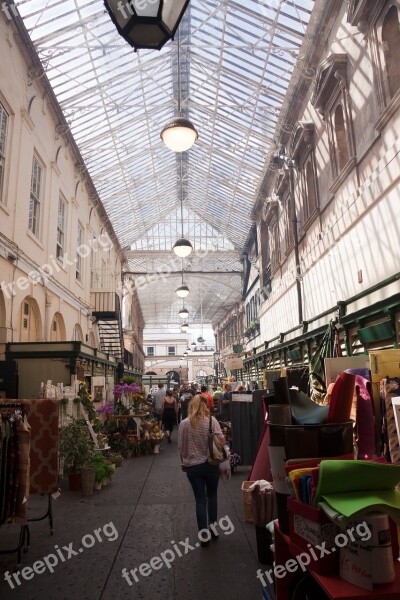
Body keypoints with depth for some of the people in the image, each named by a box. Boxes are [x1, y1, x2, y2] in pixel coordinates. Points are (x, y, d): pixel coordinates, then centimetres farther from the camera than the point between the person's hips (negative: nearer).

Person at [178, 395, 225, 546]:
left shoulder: (184, 424, -7)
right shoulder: (211, 420, -11)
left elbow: (181, 447, -1)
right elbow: (221, 440, -13)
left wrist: (184, 462, 13)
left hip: (192, 466, 0)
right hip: (211, 464, 0)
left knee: (200, 500, 10)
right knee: (212, 495, 23)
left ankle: (204, 535, 14)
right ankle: (212, 525, 27)